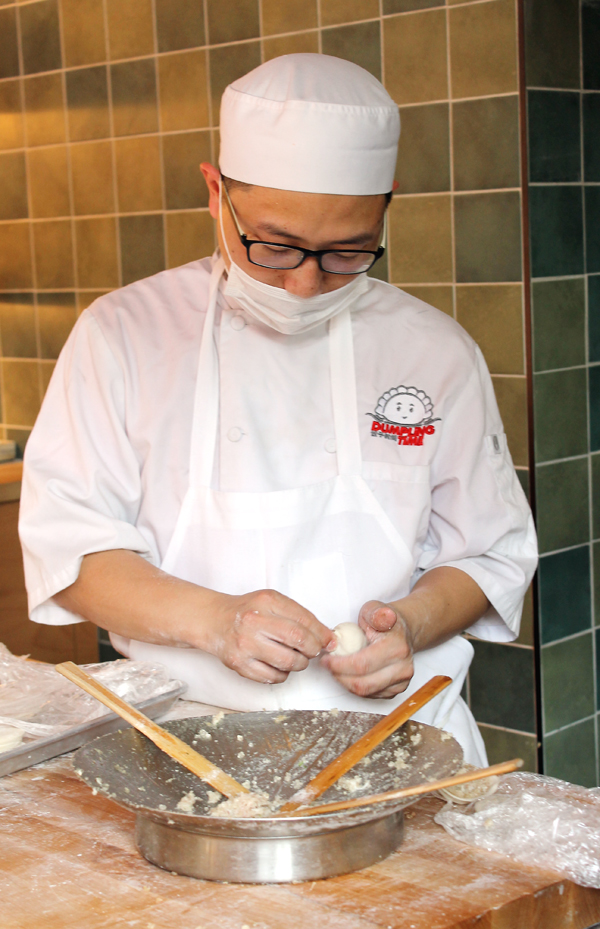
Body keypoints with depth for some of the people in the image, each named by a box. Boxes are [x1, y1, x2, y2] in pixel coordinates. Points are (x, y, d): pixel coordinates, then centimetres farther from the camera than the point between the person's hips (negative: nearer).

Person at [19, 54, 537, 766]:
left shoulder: (437, 352, 6)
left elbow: (490, 552, 11)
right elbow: (67, 543, -1)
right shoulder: (122, 334, 2)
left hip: (389, 727, 4)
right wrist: (213, 619, -18)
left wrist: (409, 626, -11)